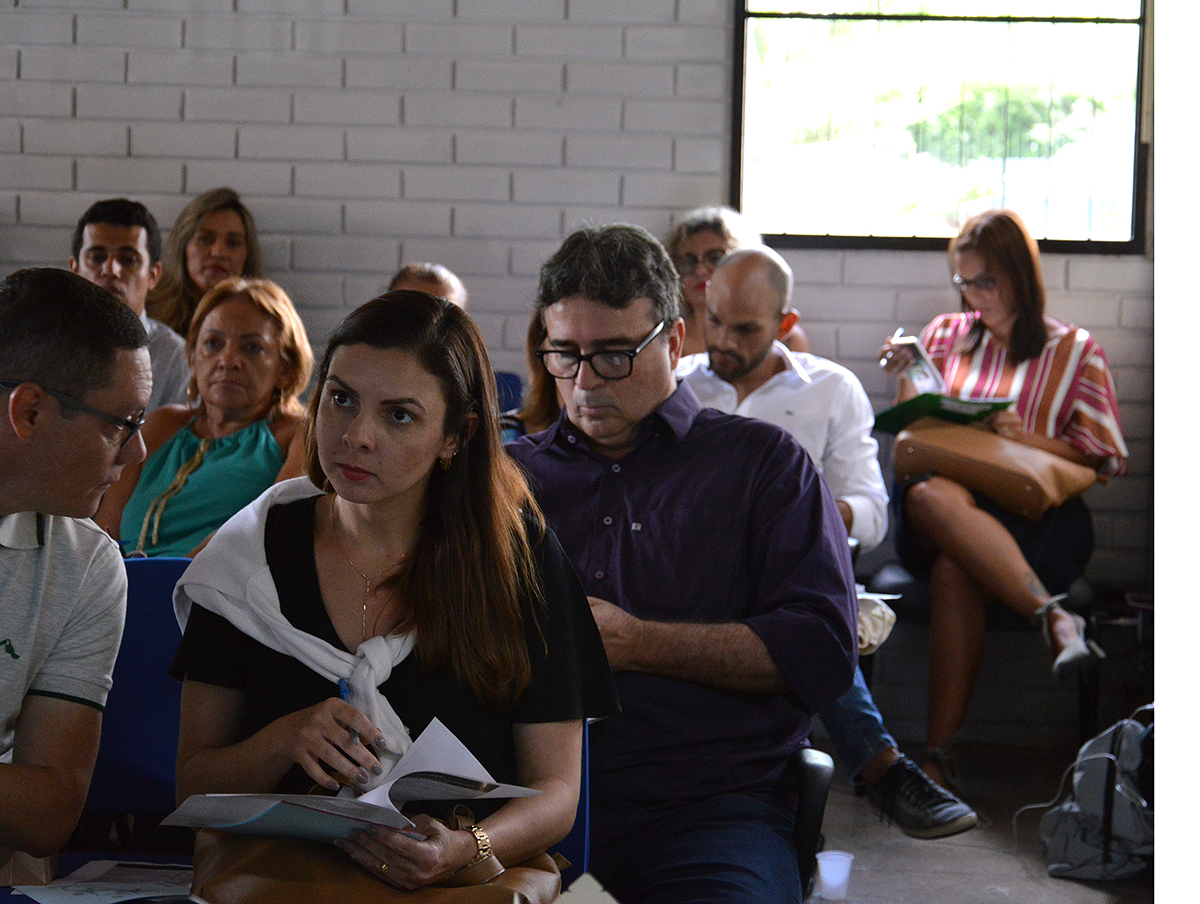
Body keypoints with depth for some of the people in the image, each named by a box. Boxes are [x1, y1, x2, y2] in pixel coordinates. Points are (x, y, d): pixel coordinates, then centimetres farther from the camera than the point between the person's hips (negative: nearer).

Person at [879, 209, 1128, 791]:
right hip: (950, 493, 2)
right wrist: (906, 381, 3)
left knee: (954, 570, -38)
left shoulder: (1075, 350, 14)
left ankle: (940, 754, -42)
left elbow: (1106, 456, 8)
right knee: (928, 497, -39)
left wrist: (1028, 438, -8)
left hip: (1035, 514, -2)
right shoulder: (946, 334, 23)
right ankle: (1050, 614, -49)